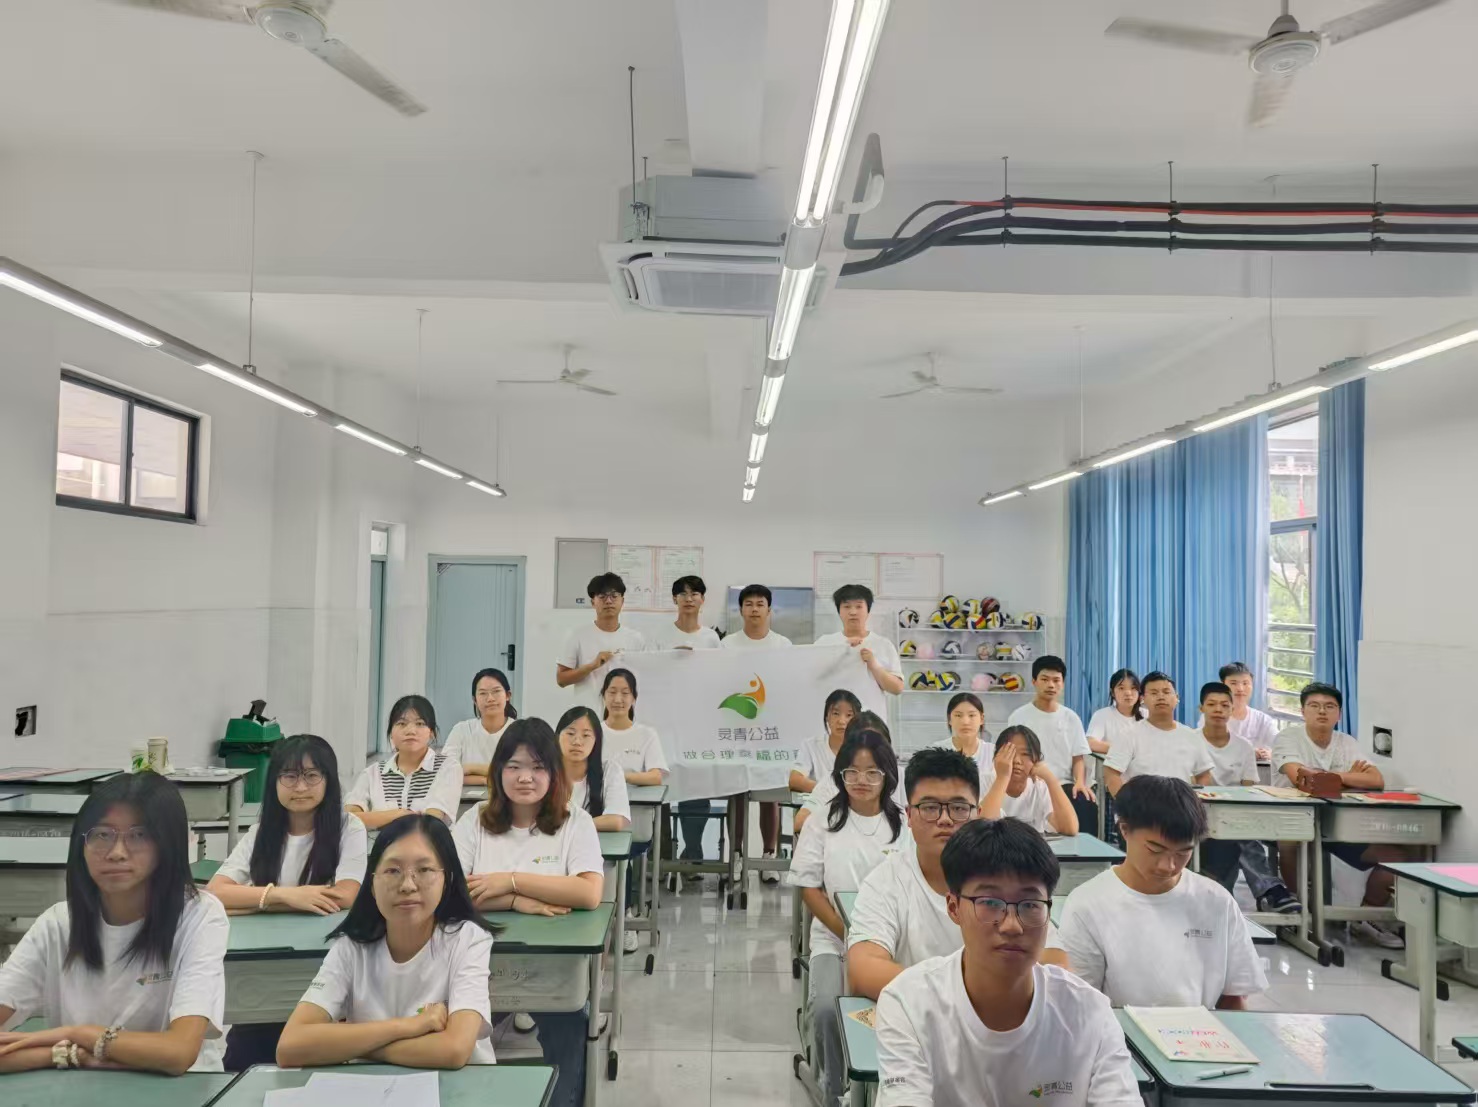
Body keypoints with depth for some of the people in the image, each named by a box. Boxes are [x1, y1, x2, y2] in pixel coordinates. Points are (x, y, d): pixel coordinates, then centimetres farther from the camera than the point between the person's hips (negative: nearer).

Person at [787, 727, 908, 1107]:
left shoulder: (905, 825, 1)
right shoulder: (824, 821, 3)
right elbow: (809, 886, 2)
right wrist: (849, 934, -9)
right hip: (834, 938, 1)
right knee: (827, 1007, -24)